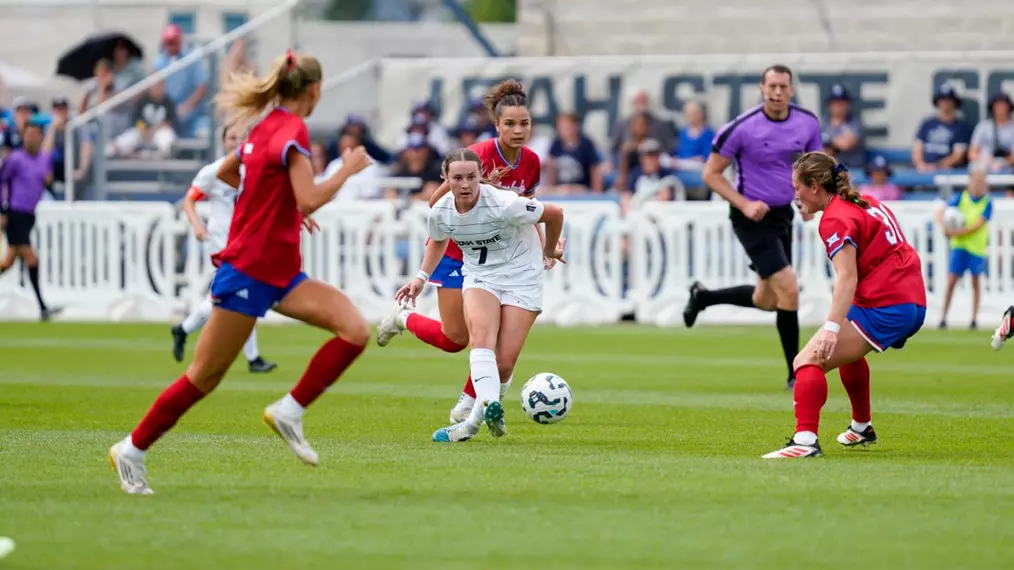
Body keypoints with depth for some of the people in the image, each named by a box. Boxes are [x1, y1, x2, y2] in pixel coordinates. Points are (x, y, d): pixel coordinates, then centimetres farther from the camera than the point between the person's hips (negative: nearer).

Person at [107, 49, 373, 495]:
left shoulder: (267, 127, 11)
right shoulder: (292, 131, -16)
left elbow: (225, 172, 27)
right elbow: (309, 199, -27)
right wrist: (347, 170, -13)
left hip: (279, 274, 9)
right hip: (249, 271, -9)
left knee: (355, 330, -9)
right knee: (206, 375, 0)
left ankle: (290, 411, -5)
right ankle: (133, 449, 13)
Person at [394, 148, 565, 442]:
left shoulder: (503, 205, -26)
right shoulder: (440, 212, -10)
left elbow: (555, 214, -12)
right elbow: (438, 240, 17)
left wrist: (549, 250, 6)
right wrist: (422, 277, 5)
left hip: (521, 276, -2)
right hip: (479, 276, 3)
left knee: (504, 363, -11)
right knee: (481, 335, -29)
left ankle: (474, 420, 5)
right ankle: (489, 404, -47)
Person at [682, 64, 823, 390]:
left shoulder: (808, 124, -2)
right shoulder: (742, 128, -17)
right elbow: (711, 173, -8)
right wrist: (744, 204, -20)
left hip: (782, 214, 7)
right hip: (752, 217, -7)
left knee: (766, 301, 15)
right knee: (789, 290, -16)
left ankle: (703, 297, 41)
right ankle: (796, 376, -6)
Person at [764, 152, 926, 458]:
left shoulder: (836, 219, -10)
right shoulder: (866, 203, 17)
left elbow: (847, 277, -23)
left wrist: (832, 327, -32)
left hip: (882, 308, -10)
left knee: (808, 361, -17)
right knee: (845, 349, 37)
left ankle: (805, 439, -35)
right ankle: (861, 428, 48)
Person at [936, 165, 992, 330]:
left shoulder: (987, 203, -5)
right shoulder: (960, 198, 0)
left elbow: (977, 225, -15)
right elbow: (940, 212, -1)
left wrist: (957, 232, -21)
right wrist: (944, 227, -19)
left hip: (977, 246, -1)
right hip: (959, 244, 1)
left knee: (976, 281, 6)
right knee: (951, 280, -3)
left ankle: (974, 318, 14)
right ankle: (943, 317, 4)